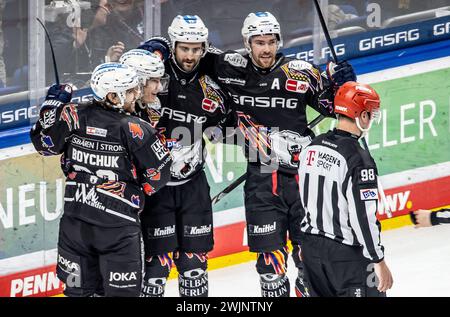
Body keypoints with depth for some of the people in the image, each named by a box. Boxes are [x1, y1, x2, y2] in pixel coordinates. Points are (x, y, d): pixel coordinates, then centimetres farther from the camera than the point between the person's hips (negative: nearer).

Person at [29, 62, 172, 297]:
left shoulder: (74, 116, -7)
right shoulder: (135, 130, -16)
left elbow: (44, 143, 8)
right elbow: (158, 174, -8)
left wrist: (53, 103, 19)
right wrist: (137, 194, 12)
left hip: (75, 219, 4)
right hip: (118, 224, -4)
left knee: (78, 288, 15)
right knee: (122, 290, 6)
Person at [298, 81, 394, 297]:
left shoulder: (312, 148, 4)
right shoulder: (358, 159, -20)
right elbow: (363, 217, -22)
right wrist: (379, 262, -15)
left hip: (311, 247, 8)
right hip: (346, 254, -8)